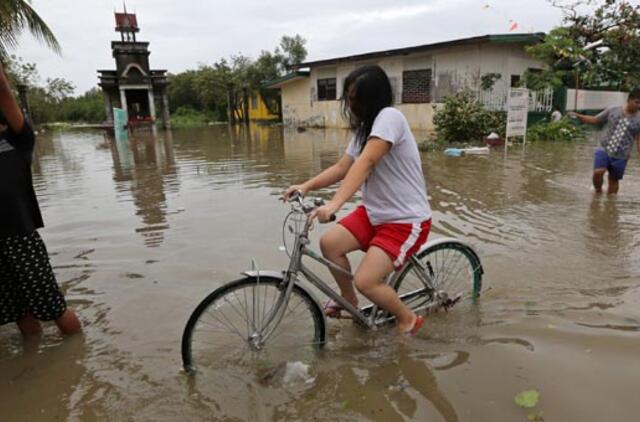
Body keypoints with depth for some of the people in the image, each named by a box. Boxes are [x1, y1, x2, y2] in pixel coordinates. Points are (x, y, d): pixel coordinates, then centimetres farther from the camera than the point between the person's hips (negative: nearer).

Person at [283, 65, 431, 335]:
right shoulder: (364, 128, 11)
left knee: (365, 281, -16)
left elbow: (365, 163, -32)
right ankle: (349, 300, 19)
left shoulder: (389, 117, -19)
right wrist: (306, 186, -8)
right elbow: (342, 167, 5)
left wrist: (335, 204, -42)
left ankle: (408, 320, 13)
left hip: (407, 219, -8)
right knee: (329, 242, -6)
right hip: (376, 212, 8)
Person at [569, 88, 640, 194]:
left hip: (620, 156, 1)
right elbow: (594, 120, 8)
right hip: (604, 149, 0)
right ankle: (598, 191, 8)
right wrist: (578, 116, -6)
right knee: (598, 172, -19)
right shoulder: (612, 110, 0)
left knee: (614, 180, 8)